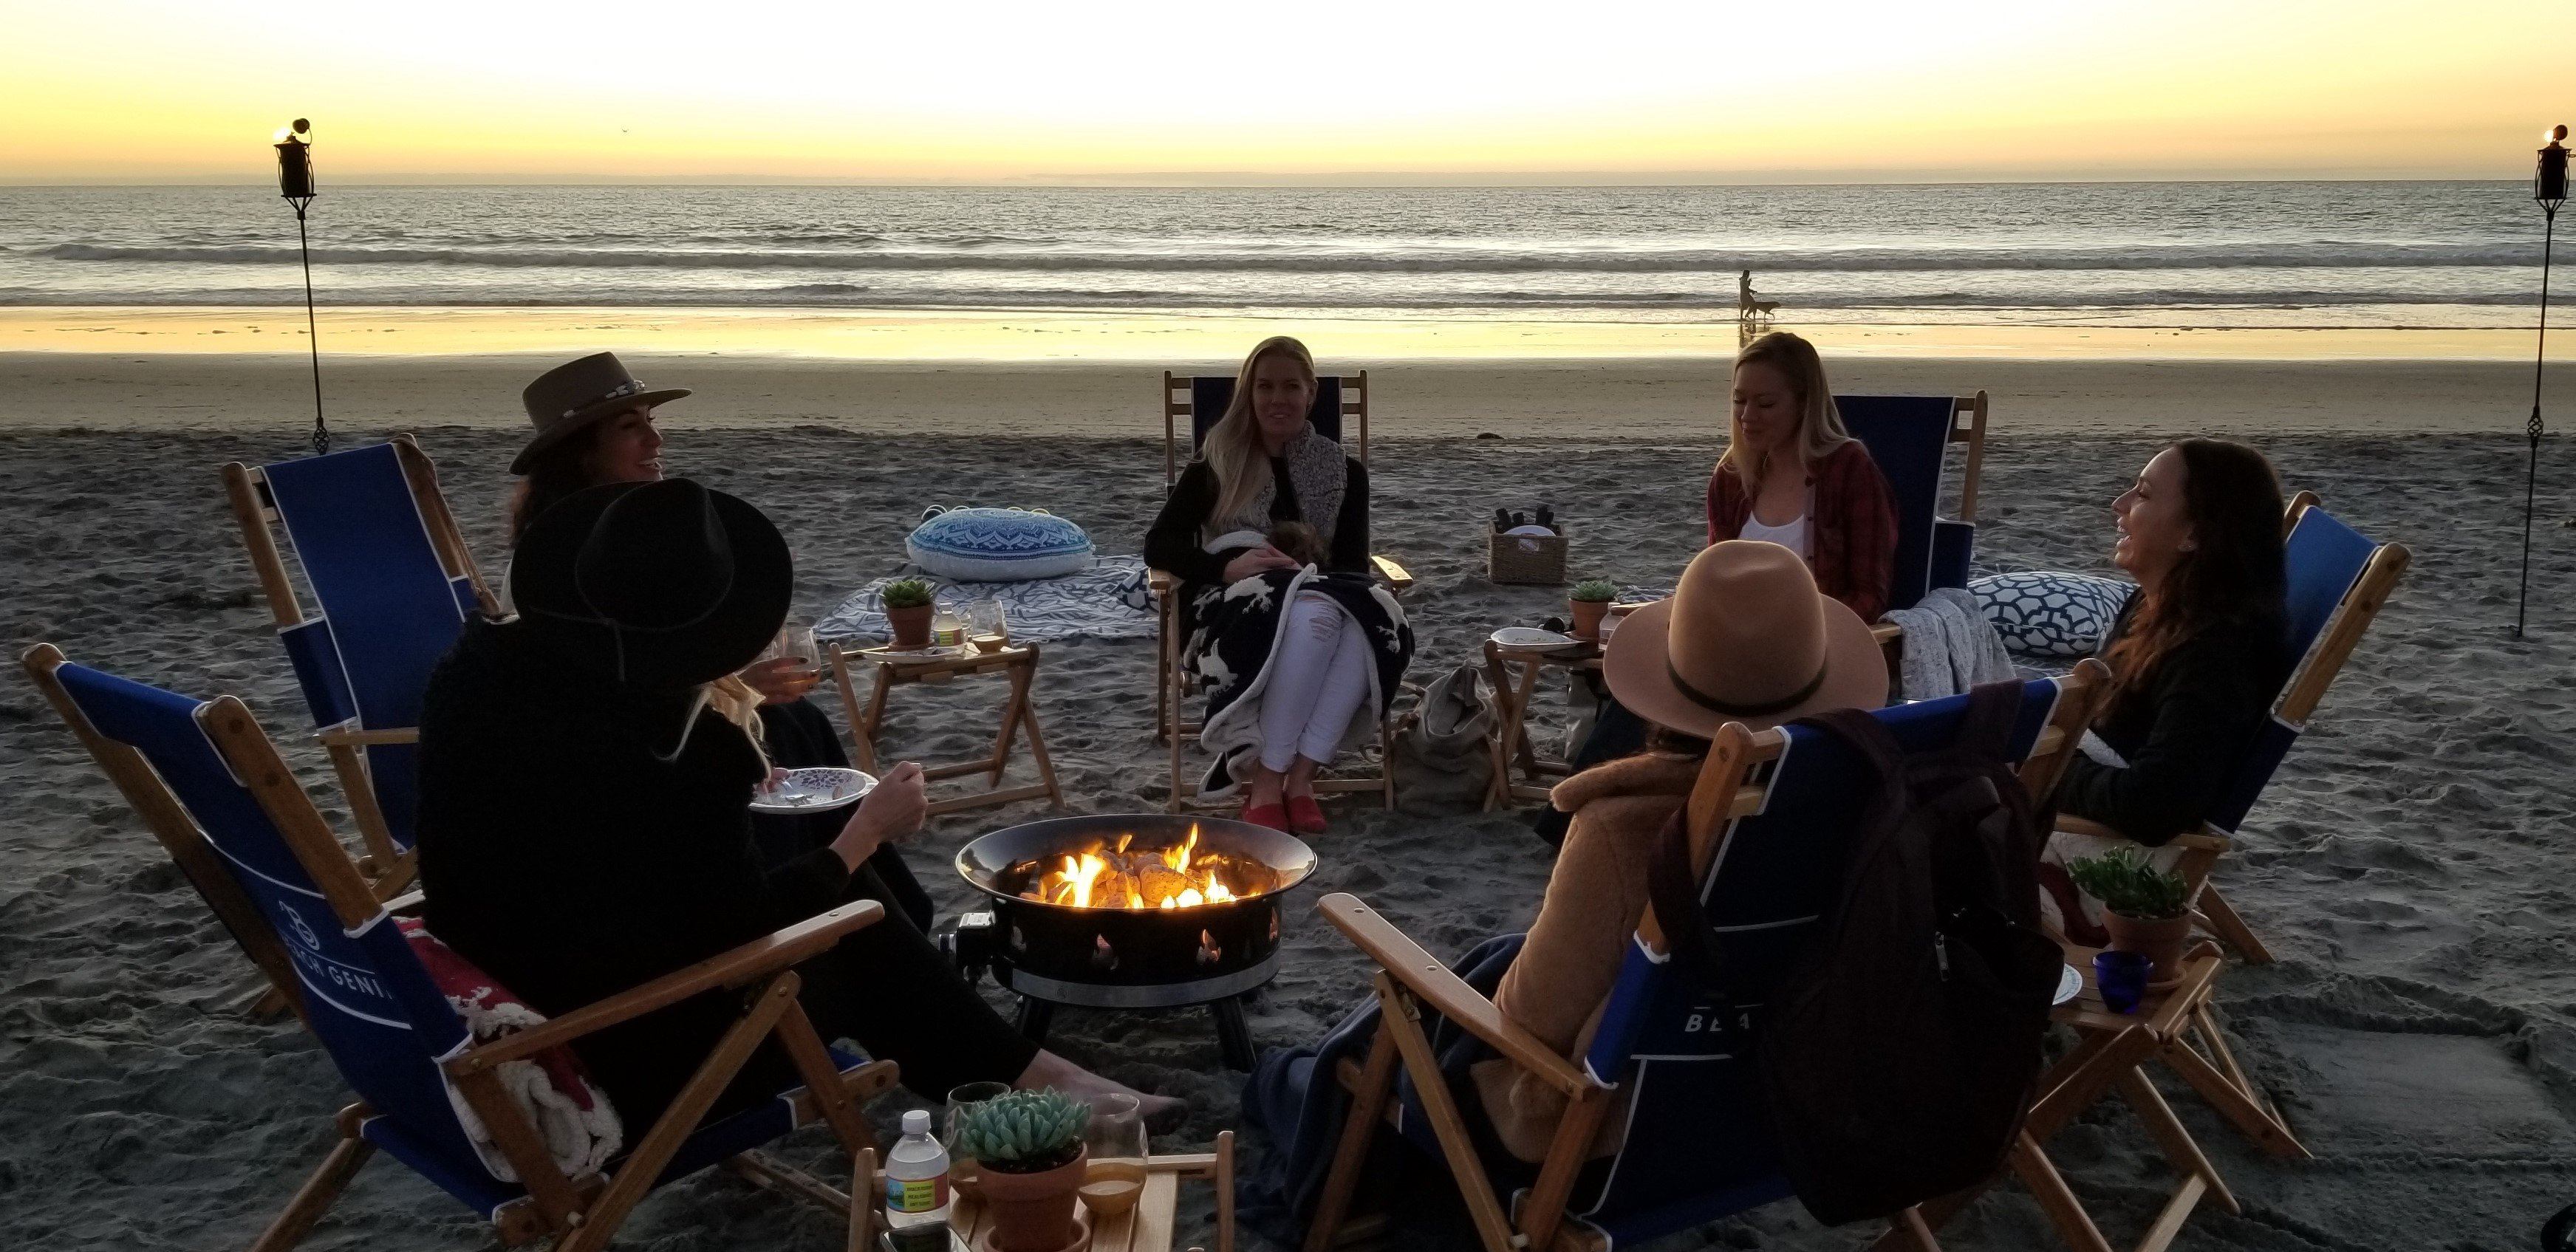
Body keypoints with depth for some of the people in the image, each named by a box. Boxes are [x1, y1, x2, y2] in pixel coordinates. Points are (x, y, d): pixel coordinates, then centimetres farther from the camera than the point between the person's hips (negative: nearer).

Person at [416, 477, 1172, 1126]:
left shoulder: (480, 668, -8)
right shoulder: (669, 773, -31)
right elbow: (752, 929, -16)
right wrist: (868, 829, -3)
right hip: (620, 1068, -7)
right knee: (861, 942, 14)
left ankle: (1022, 1076, 33)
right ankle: (1028, 1080, 31)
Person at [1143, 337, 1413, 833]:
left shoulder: (1344, 472, 14)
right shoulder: (1217, 464, 8)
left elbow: (1354, 563, 8)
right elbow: (1159, 545, 1)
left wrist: (1311, 568, -16)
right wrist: (1229, 566, -18)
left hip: (1321, 601, 3)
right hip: (1232, 610, -3)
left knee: (1374, 624, -35)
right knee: (1312, 614, -39)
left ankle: (1299, 778, -34)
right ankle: (1266, 785, -34)